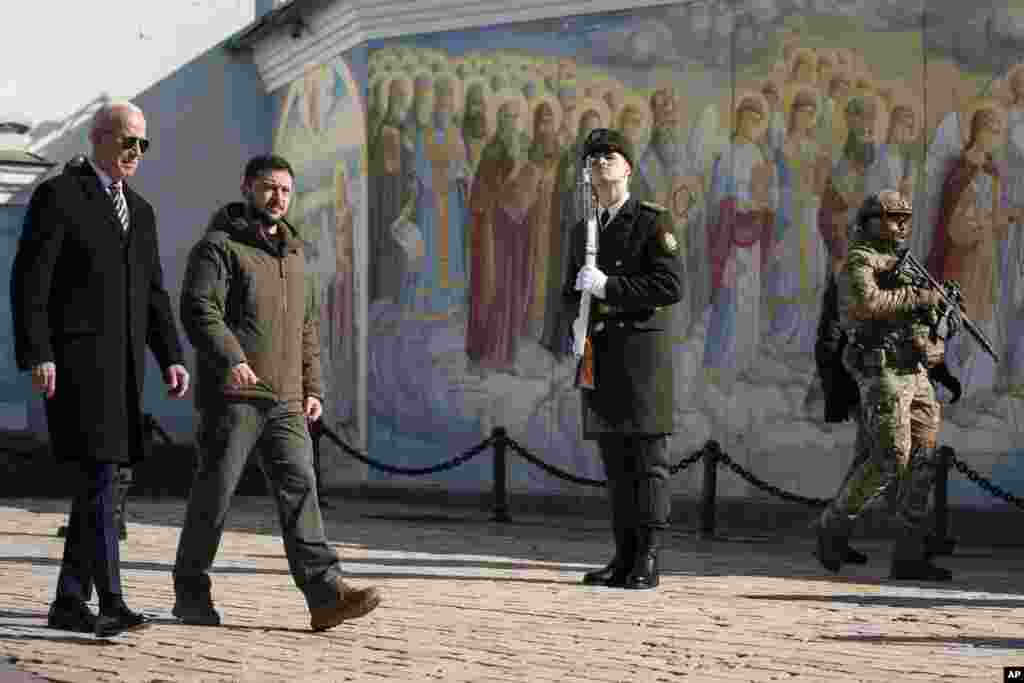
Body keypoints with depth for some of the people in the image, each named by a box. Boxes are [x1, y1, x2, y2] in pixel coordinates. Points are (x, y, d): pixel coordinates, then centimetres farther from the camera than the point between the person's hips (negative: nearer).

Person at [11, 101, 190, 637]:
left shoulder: (140, 212, 19)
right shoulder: (57, 195, -4)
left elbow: (152, 295, 18)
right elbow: (29, 281, -10)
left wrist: (172, 359, 6)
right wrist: (37, 356, -19)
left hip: (122, 365, 8)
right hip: (73, 359, -8)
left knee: (98, 481, 7)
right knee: (97, 477, -15)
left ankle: (69, 602, 13)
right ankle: (111, 602, -17)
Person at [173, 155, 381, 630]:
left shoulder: (292, 255, 21)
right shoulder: (218, 247, -2)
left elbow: (307, 328, 27)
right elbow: (199, 309, -17)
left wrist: (312, 388, 16)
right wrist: (230, 358, -31)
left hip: (284, 402, 6)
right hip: (233, 396, -6)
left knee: (298, 488, -6)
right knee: (215, 492, -1)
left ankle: (326, 595, -15)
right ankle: (191, 594, 12)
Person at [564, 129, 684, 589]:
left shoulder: (654, 222, -3)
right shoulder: (582, 231, 16)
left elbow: (671, 286, -14)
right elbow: (572, 292, 25)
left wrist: (607, 287, -17)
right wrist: (580, 324, 3)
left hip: (642, 349, -6)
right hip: (599, 356, 6)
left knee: (648, 458, -6)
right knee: (615, 461, 7)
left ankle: (647, 562, -6)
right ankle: (624, 559, 11)